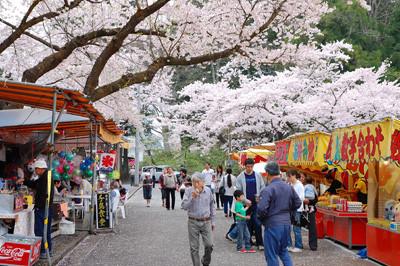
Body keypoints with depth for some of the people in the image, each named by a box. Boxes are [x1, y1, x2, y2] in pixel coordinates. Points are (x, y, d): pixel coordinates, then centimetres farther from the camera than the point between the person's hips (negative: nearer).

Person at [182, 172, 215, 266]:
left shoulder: (208, 190, 1)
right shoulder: (188, 191, -6)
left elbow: (212, 206, 11)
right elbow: (184, 206, -12)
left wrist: (213, 221, 12)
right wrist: (192, 197, -24)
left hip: (206, 222, 1)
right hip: (193, 222, -1)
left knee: (209, 245, -2)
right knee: (194, 248, 4)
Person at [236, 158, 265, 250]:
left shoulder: (257, 175, 3)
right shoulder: (240, 177, 0)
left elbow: (262, 187, 9)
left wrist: (259, 196, -7)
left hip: (256, 203, 0)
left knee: (257, 223, -7)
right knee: (248, 223, 7)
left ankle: (259, 243, -2)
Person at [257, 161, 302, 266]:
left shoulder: (267, 190, -17)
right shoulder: (289, 187, 4)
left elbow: (261, 209, -23)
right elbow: (297, 203, 14)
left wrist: (261, 217, -3)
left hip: (273, 225, -7)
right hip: (286, 223, 7)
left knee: (271, 255, 6)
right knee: (283, 250, 25)